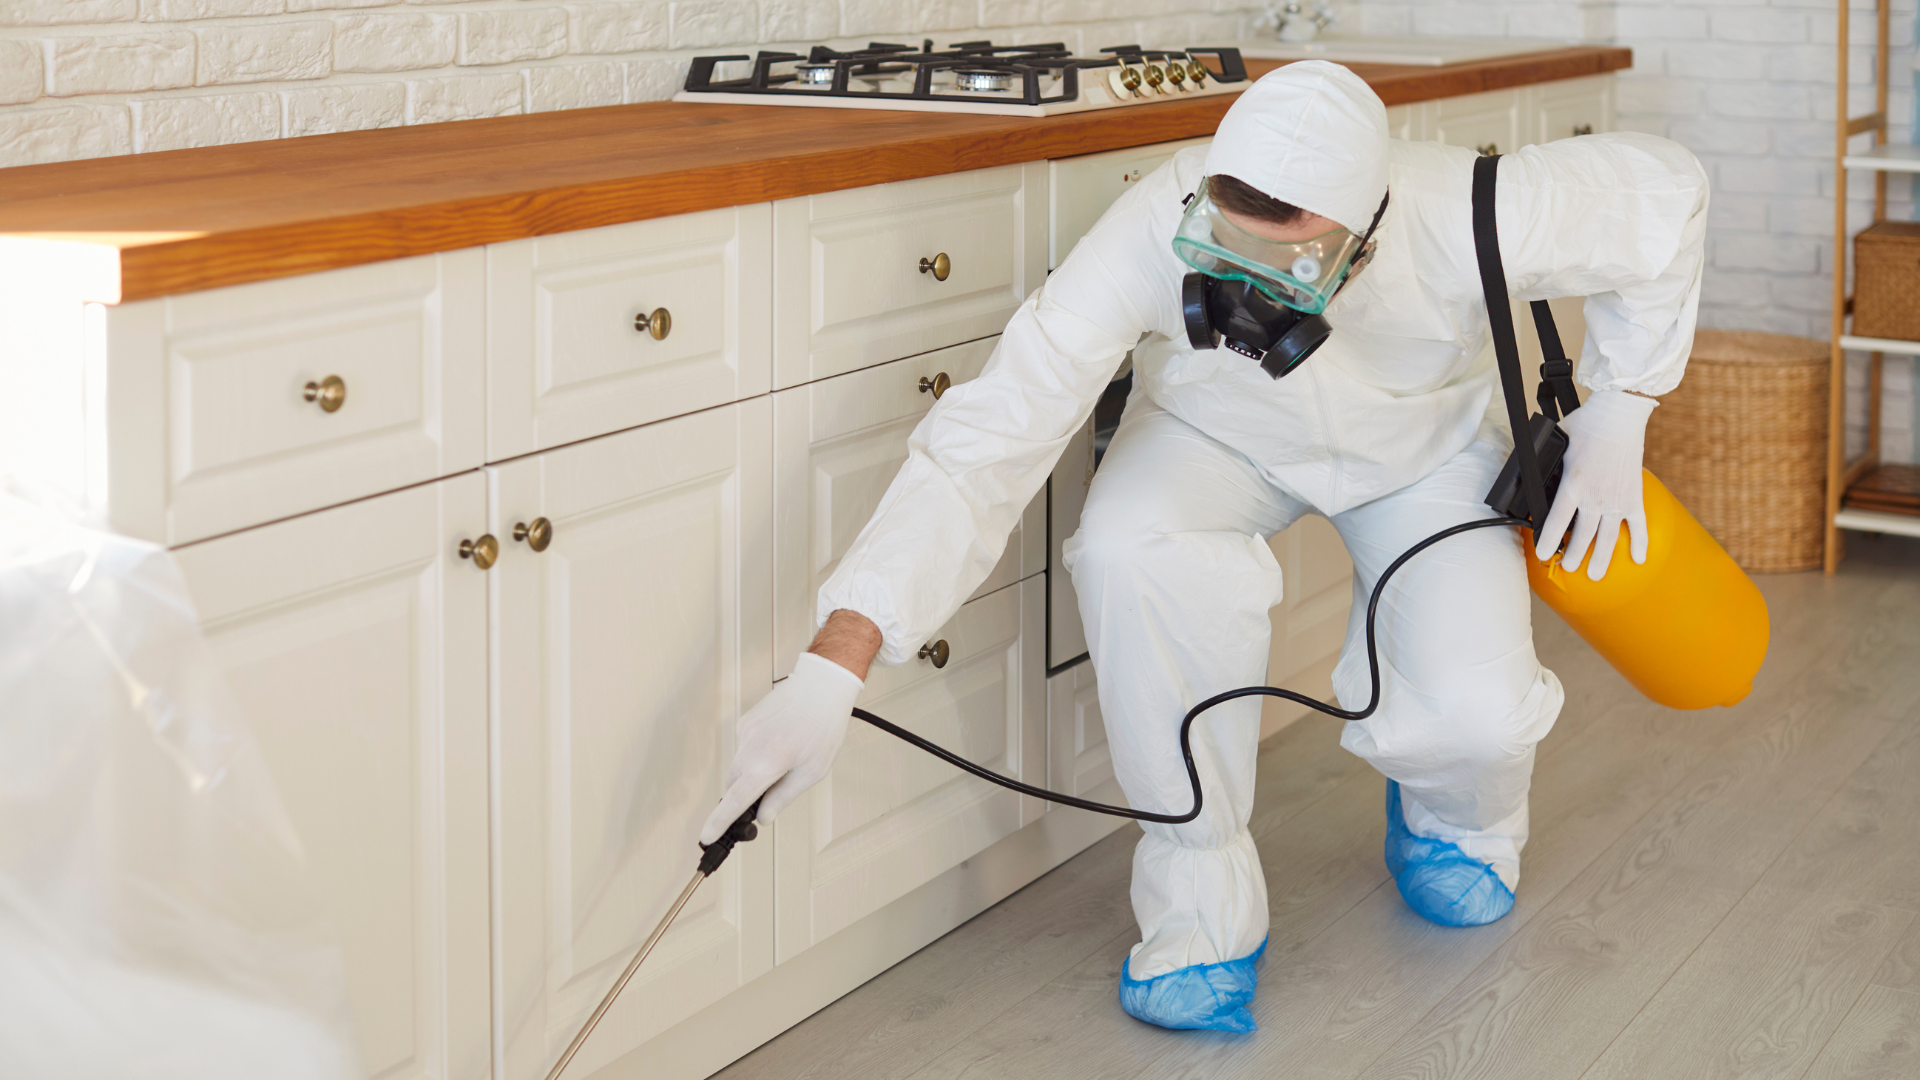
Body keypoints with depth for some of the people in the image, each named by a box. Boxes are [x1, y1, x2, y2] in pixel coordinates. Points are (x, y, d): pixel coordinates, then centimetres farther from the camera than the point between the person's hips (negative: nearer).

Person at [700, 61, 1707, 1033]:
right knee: (1129, 547, -35)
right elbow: (987, 440, -42)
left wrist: (1613, 421, -12)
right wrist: (829, 671, -50)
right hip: (1217, 434, 0)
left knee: (1474, 713, -24)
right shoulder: (1153, 236, -40)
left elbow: (1662, 187, -18)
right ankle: (1201, 901, -15)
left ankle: (1454, 817, 18)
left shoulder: (1466, 221, -39)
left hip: (1426, 441, 0)